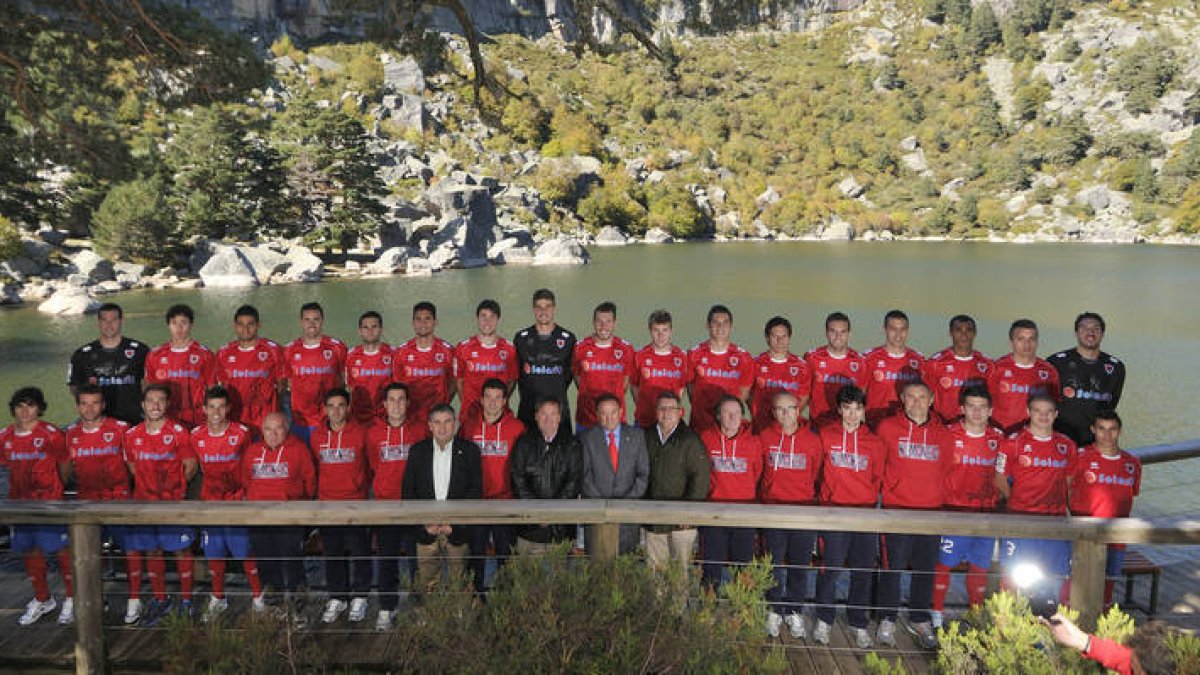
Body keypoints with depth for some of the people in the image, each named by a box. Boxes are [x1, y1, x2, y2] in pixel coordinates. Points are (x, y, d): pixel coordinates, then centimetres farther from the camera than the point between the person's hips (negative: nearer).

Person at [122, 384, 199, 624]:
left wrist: (175, 485, 1)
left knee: (181, 550, 2)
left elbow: (191, 465, -1)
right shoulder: (132, 435, 6)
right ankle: (160, 600, 25)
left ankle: (186, 600, 13)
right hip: (144, 502, 4)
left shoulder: (178, 432, -6)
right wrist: (148, 486, 8)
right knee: (152, 552, 11)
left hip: (174, 502, -4)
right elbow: (132, 466, 16)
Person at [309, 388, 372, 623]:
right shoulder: (316, 436, 5)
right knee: (332, 554, 10)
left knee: (359, 552, 2)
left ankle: (360, 597, 17)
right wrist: (318, 492, 12)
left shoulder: (361, 434, -4)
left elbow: (371, 465, 6)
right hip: (327, 504, 3)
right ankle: (337, 598, 23)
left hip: (356, 503, -3)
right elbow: (313, 469, 16)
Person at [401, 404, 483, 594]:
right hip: (425, 531, 1)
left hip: (457, 532, -1)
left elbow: (476, 491, -2)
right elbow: (408, 492, 4)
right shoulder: (417, 451, 5)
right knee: (426, 585, 3)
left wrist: (454, 521, -11)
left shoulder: (469, 450, 1)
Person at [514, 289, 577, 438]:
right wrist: (527, 392, 10)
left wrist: (559, 391, 8)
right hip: (528, 407, 1)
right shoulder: (521, 338, 6)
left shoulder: (568, 339, 4)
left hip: (558, 405, 0)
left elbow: (572, 371, 13)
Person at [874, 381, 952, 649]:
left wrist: (935, 492, 10)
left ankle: (919, 620, 26)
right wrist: (890, 489, 4)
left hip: (932, 511, 3)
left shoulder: (942, 435, 7)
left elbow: (947, 469, 16)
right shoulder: (888, 428, -1)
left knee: (925, 569, 11)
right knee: (893, 567, 0)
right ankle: (888, 621, 14)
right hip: (896, 509, -3)